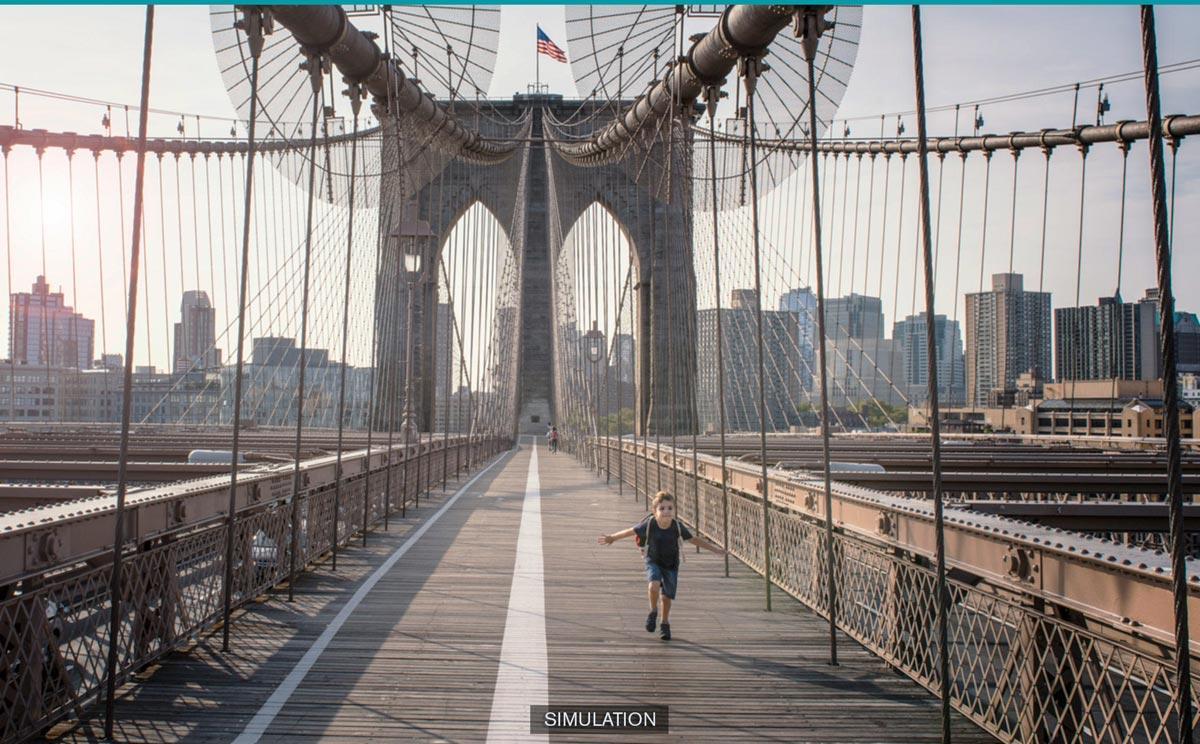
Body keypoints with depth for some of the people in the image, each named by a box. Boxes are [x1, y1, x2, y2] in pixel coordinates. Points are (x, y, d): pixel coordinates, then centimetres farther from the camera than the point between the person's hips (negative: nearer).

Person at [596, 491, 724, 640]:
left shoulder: (677, 526, -23)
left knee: (667, 596, 6)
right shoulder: (649, 524, -25)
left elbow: (694, 539, -9)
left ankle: (665, 624, 32)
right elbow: (631, 531, -9)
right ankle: (653, 611, 3)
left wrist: (715, 550, -5)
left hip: (671, 565, 1)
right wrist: (612, 538, 0)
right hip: (653, 562, -1)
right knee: (654, 586, -26)